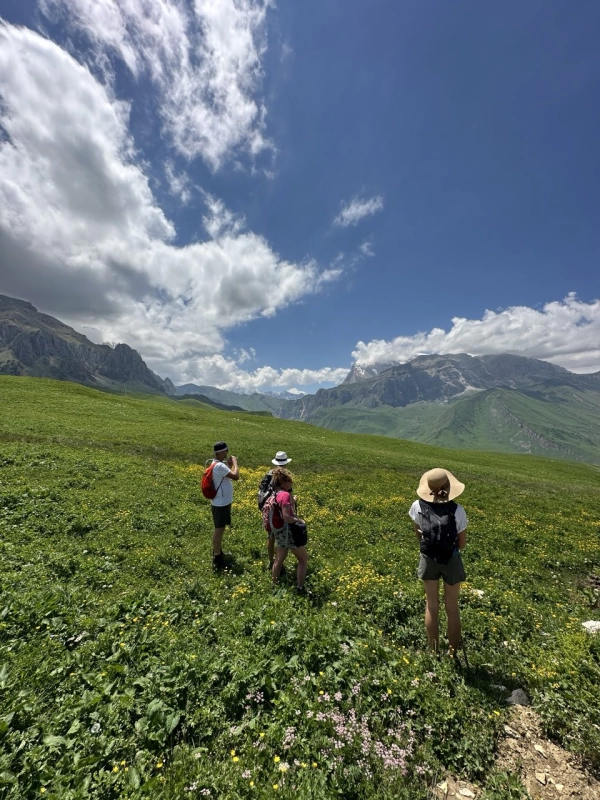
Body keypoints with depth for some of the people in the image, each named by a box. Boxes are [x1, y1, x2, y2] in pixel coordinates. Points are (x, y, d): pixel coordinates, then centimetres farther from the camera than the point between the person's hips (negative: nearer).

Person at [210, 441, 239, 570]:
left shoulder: (218, 463, 4)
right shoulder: (219, 466, -28)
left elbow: (227, 475, 13)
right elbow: (236, 476, -31)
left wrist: (229, 465, 0)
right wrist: (235, 463, -17)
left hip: (222, 502, 10)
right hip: (220, 504, -10)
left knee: (220, 528, 22)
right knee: (219, 529, 2)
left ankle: (217, 551, 38)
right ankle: (217, 558, 14)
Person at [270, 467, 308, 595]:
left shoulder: (276, 494, 2)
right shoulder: (285, 494, -24)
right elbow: (287, 517, -27)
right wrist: (300, 520, -15)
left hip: (279, 531, 8)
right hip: (289, 532, -8)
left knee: (279, 559, 23)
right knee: (303, 560, 12)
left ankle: (274, 585, 37)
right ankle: (300, 588, 18)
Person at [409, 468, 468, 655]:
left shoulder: (418, 506, -16)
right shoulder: (457, 510, -22)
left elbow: (419, 535, -1)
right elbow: (462, 543, -9)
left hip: (428, 559, 1)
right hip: (451, 561, -1)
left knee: (431, 606, 20)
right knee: (452, 608, 20)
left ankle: (434, 653, 36)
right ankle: (453, 654, 36)